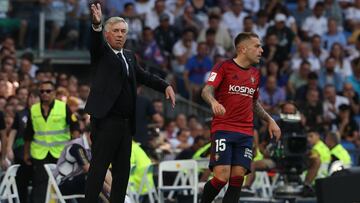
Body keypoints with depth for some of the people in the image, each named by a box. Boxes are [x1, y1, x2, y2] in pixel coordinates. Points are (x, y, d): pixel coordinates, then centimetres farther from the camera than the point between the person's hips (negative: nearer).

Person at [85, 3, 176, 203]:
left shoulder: (129, 56, 18)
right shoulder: (101, 52, 0)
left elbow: (143, 76, 25)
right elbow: (95, 43, -20)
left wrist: (166, 86, 9)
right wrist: (96, 24, -41)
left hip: (125, 124, 7)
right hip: (105, 121, -7)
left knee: (122, 171, 9)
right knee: (98, 169, -9)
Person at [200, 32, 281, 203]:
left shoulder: (255, 74, 17)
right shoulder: (224, 67, -2)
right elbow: (207, 90, -13)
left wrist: (270, 120, 19)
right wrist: (213, 101, -35)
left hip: (245, 133, 6)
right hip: (223, 130, -6)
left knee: (237, 178, -6)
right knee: (221, 177, -16)